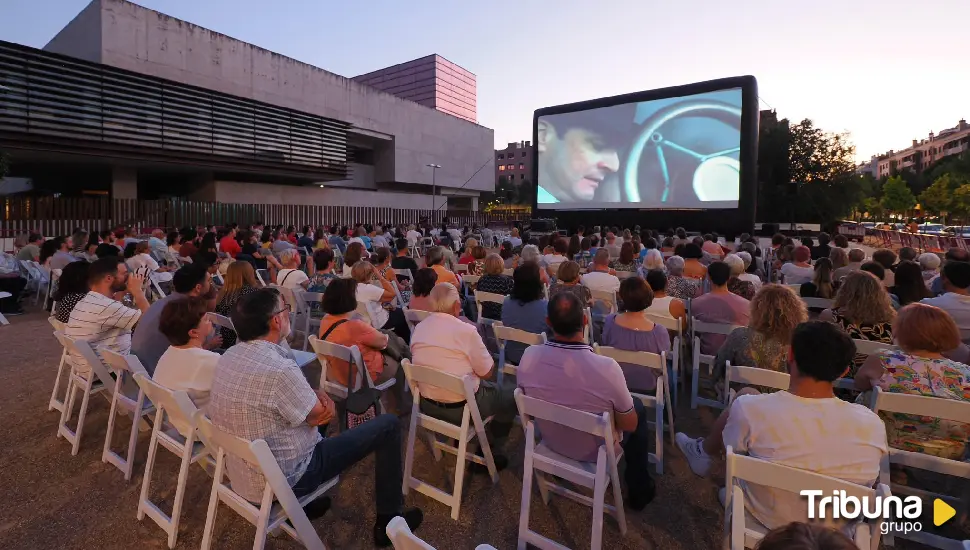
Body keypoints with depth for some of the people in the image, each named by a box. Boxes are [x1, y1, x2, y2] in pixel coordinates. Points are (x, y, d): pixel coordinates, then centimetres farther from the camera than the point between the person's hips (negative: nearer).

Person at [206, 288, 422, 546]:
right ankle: (389, 519, 15)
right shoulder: (279, 368, -30)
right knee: (388, 425, -2)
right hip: (282, 482, -8)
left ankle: (303, 504, 35)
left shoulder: (228, 357, -3)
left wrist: (318, 396, -10)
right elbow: (321, 416, -16)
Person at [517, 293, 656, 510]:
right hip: (596, 452, -3)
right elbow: (630, 425, -18)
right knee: (639, 407, 22)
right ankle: (639, 492, 35)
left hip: (550, 441, 4)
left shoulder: (529, 356, -24)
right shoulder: (606, 368, -36)